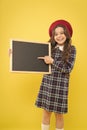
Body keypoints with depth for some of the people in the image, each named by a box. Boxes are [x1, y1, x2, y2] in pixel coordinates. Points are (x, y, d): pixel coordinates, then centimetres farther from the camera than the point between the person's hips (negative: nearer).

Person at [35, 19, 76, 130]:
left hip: (60, 85, -2)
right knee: (46, 112, 11)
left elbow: (68, 68, -8)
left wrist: (53, 61, -15)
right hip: (47, 83, 3)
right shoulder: (49, 47, 6)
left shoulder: (71, 49, -1)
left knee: (59, 114, 8)